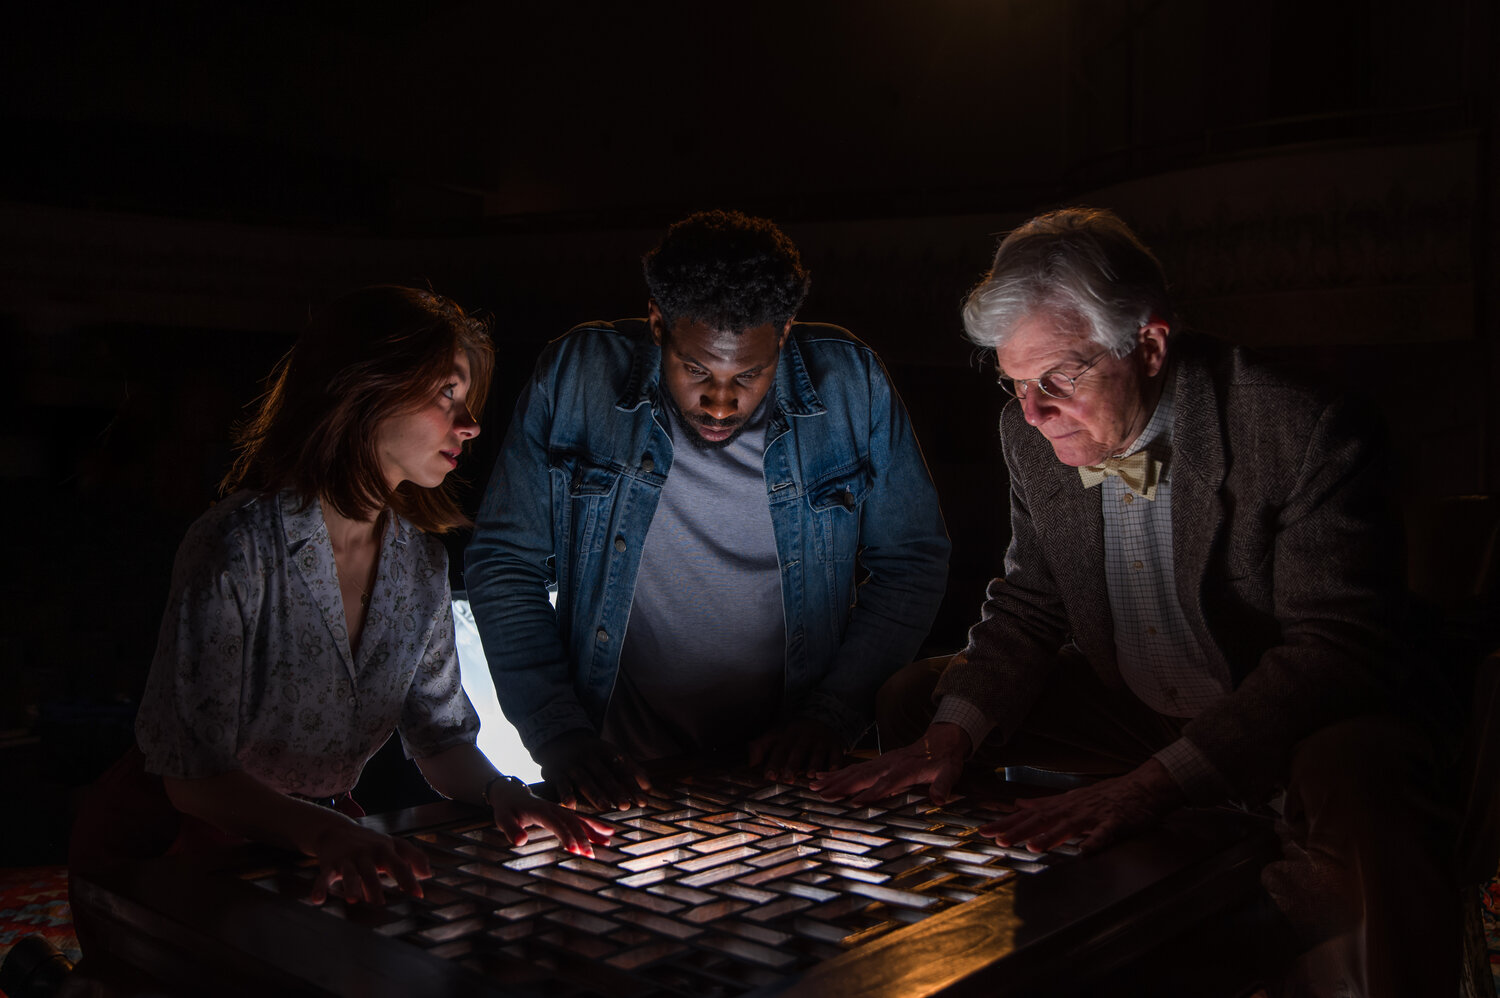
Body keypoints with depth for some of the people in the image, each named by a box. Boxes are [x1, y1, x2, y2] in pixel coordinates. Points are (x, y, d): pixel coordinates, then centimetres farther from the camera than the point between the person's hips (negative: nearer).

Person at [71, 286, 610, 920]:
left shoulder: (420, 559, 0)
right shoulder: (237, 547, -21)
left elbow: (441, 734, 5)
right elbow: (192, 775, -21)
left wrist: (497, 791, -17)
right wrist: (325, 834, -37)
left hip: (321, 836, 5)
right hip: (174, 845, -5)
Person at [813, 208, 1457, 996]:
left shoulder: (1307, 434, -25)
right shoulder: (1032, 435, -6)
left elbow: (1334, 650, -29)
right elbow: (1028, 611, 3)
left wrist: (1151, 784, -39)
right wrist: (951, 735, -16)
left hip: (1304, 725, -5)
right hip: (1136, 714, 6)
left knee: (1358, 773, -40)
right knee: (914, 695, 3)